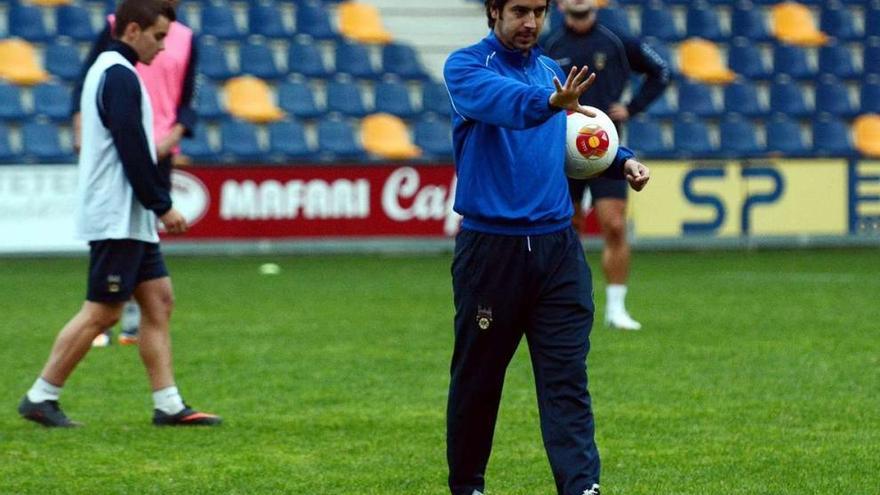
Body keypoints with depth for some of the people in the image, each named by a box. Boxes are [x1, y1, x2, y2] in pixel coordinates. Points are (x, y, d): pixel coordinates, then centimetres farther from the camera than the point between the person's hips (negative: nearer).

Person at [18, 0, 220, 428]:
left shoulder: (106, 70, 17)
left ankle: (169, 405, 6)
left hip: (130, 219, 11)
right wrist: (163, 205, -14)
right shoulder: (120, 76, -15)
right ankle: (40, 397, -1)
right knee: (101, 312, -7)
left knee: (159, 301, 7)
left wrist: (156, 197, 19)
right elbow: (133, 150, -19)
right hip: (117, 218, -11)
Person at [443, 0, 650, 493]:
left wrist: (623, 161, 7)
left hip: (557, 248, 4)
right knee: (477, 379, 8)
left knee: (567, 379, -6)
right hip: (489, 246, -4)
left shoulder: (554, 72, 14)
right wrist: (550, 101, -48)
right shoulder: (466, 66, -5)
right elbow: (500, 99, -28)